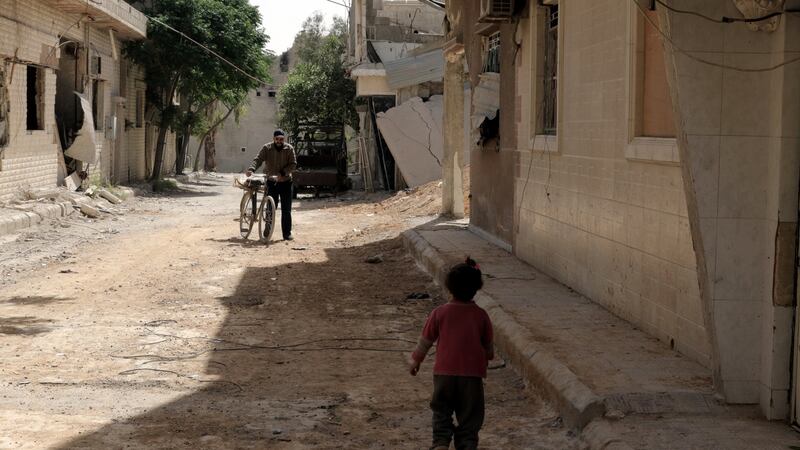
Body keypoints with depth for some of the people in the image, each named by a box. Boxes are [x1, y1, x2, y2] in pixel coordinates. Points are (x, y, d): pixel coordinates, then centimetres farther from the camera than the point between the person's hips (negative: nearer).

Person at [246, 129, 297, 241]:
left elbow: (293, 164, -8)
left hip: (285, 182, 0)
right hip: (271, 182, 0)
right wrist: (251, 169, -32)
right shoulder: (267, 148, -2)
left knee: (286, 210, 1)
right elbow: (258, 159, -13)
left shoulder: (289, 149, -2)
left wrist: (282, 173, -22)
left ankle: (287, 233, 7)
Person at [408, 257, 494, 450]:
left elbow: (425, 341, 3)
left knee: (441, 412, 14)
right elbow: (489, 346, 7)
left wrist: (415, 360, 20)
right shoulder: (481, 315, -4)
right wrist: (486, 360, 29)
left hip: (444, 373, 0)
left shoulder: (440, 313, -7)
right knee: (470, 416, 11)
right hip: (473, 375, 0)